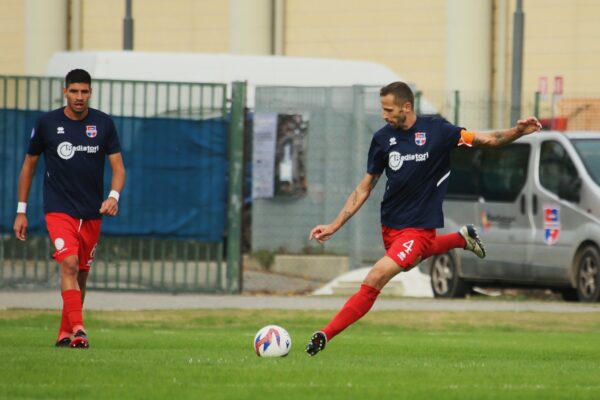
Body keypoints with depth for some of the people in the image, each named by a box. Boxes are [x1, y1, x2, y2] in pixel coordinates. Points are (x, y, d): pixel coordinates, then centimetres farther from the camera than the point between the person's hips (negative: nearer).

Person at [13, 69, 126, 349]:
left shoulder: (103, 124, 1)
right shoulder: (47, 123, -2)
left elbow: (118, 167, 1)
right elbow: (29, 165, 8)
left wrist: (113, 196, -19)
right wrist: (21, 211, 6)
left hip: (92, 214, 3)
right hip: (58, 209, -3)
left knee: (81, 274, 9)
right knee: (69, 264, -22)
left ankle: (65, 335, 23)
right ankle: (77, 330, -30)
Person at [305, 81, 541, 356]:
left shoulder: (435, 130, -14)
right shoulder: (382, 138, -3)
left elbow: (486, 140, -9)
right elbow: (364, 189, 6)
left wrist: (517, 132, -29)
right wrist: (334, 227, 2)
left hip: (419, 227, -6)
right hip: (390, 223, 6)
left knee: (375, 279, -18)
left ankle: (326, 335, -12)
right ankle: (461, 238, 49)